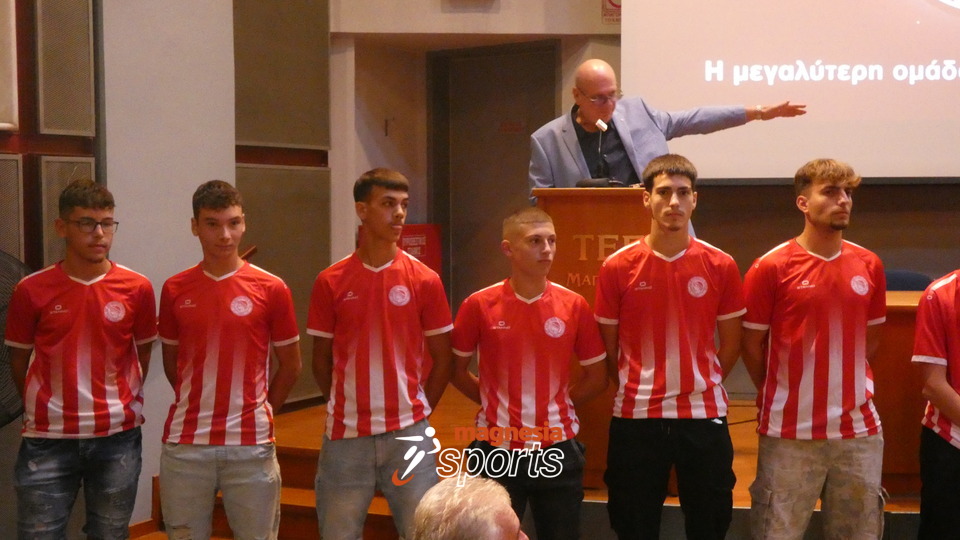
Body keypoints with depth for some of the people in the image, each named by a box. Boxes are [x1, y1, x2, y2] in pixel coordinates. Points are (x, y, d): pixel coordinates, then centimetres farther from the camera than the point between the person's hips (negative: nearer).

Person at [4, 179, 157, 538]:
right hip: (47, 439, -1)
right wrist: (41, 409, 11)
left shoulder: (137, 288, -3)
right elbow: (19, 360, 6)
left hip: (118, 436, 1)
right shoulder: (31, 290, -6)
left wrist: (124, 402, 10)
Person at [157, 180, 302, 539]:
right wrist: (199, 408, 12)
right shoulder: (175, 290, 3)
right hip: (185, 445, 2)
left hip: (251, 445, -1)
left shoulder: (271, 289, -2)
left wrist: (258, 414, 7)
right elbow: (171, 362, 14)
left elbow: (290, 365, 6)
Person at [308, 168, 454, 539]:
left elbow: (442, 359, 5)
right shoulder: (330, 282, 0)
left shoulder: (424, 280, -1)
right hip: (346, 435, 1)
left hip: (407, 433, 0)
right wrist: (345, 409, 8)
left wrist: (417, 411, 5)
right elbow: (321, 361, 8)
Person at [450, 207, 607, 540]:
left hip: (558, 449, 1)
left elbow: (596, 378, 7)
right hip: (497, 449, -1)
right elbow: (457, 370, 6)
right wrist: (492, 402, 2)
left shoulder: (574, 305, -2)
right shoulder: (479, 305, -6)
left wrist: (556, 405, 3)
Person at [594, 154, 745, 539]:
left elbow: (731, 344, 8)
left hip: (704, 415, 1)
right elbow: (607, 347, 4)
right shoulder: (617, 268, -3)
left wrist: (699, 384, 6)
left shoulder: (720, 266, -1)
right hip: (636, 418, 0)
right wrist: (634, 389, 4)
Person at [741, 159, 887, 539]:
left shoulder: (869, 265, 4)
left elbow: (871, 338, 15)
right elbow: (751, 344, -2)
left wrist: (852, 389, 10)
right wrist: (780, 397, 5)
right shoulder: (771, 267, -9)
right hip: (790, 431, -4)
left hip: (859, 429, 4)